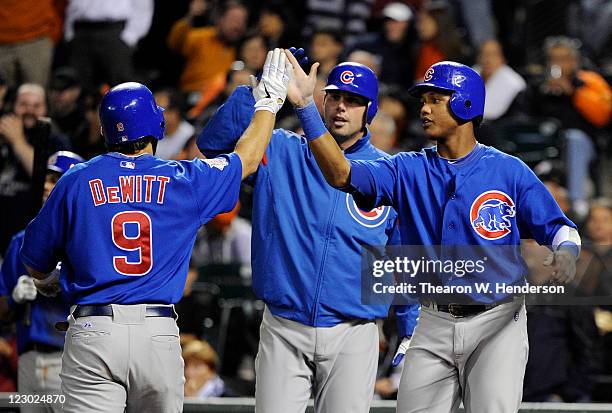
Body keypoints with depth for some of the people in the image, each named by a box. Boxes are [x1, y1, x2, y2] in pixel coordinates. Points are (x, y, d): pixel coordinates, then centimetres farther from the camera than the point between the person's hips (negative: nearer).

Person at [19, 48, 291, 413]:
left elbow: (35, 264, 12)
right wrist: (269, 100, 36)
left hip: (93, 330, -1)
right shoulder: (182, 181, 5)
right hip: (160, 335, 1)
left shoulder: (75, 182, 4)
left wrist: (48, 283, 36)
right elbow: (247, 159, 22)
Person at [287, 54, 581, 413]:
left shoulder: (509, 171, -1)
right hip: (434, 328, 3)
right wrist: (306, 104, -19)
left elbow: (559, 227, 0)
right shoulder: (409, 170, 5)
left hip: (496, 321, -3)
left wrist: (566, 252, -25)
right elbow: (341, 173, -9)